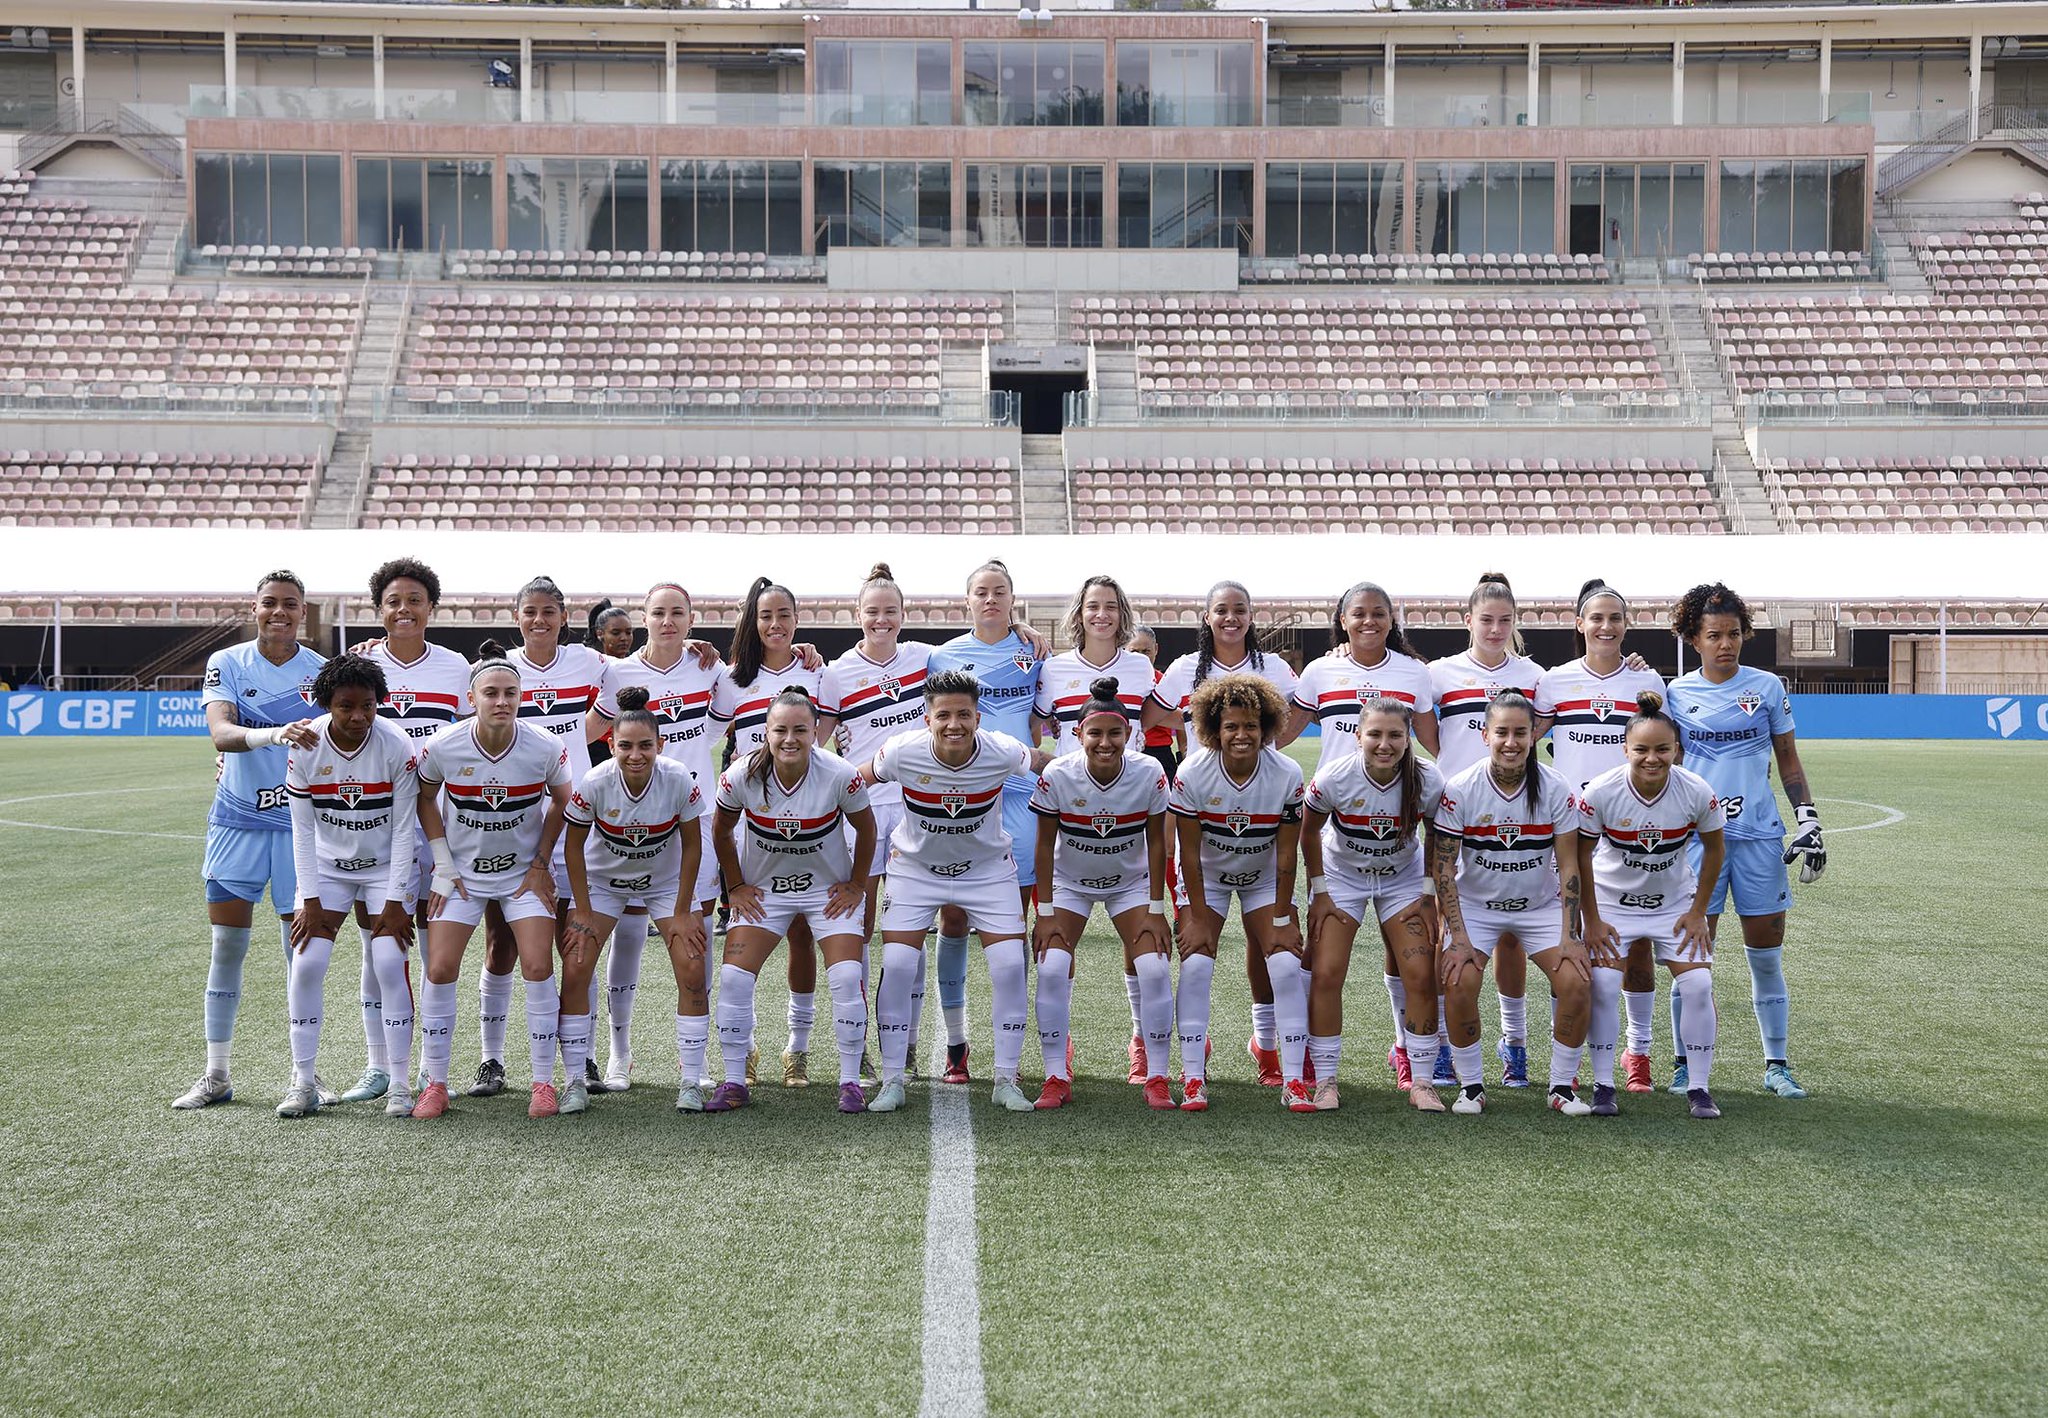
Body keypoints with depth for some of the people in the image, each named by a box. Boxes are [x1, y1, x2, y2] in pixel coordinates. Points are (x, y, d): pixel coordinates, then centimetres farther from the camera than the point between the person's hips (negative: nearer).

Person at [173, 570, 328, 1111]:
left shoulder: (320, 671, -1)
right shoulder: (226, 664, -2)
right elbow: (220, 733, -19)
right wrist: (273, 735, -37)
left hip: (299, 822, 0)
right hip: (236, 820, 1)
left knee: (302, 949, 1)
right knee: (226, 948, 4)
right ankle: (216, 1076, 14)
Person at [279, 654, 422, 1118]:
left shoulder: (397, 749, -19)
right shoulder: (305, 749, -14)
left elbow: (404, 831, -13)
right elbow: (302, 831, -8)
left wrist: (395, 902, -14)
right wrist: (310, 901, -10)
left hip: (386, 867, -2)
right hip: (327, 867, 2)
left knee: (390, 965, -12)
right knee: (306, 965, -8)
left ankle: (400, 1085, -3)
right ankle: (303, 1083, 2)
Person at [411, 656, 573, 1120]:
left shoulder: (545, 748, -17)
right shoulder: (443, 746, -17)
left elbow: (561, 800, 2)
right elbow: (425, 797, 2)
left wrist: (541, 863, 1)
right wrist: (443, 864, -2)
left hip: (524, 871, 0)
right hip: (461, 871, 1)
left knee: (538, 967, -10)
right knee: (440, 968, -7)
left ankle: (543, 1082, 3)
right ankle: (435, 1083, 7)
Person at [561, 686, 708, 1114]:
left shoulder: (679, 780, -25)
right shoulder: (595, 783, -26)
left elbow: (691, 845, -11)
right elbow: (573, 845, -11)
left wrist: (682, 912, -9)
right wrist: (583, 913, -10)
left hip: (665, 881, 0)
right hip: (602, 880, 0)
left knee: (693, 972, -11)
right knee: (574, 970, -12)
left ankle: (690, 1082, -1)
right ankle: (575, 1081, 1)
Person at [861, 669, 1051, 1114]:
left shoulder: (1003, 753, -25)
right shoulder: (902, 752, -25)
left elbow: (1047, 766, -2)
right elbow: (855, 783, -4)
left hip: (987, 868, 0)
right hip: (915, 867, 0)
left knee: (1010, 966, -10)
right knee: (896, 966, -12)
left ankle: (1007, 1081, 6)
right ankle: (892, 1081, 3)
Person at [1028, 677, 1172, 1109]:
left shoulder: (1149, 774, -22)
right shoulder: (1057, 775, -23)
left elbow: (1156, 843, -10)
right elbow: (1045, 845, -13)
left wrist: (1156, 910, -9)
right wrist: (1045, 913, -13)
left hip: (1131, 883, 0)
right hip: (1070, 882, 0)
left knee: (1153, 968, -15)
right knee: (1052, 967, -17)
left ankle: (1156, 1078, -2)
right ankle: (1057, 1077, -5)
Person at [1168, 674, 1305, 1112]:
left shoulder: (1287, 775, -22)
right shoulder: (1192, 774, -25)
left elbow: (1286, 855, -15)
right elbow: (1190, 853, -17)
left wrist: (1281, 919, -14)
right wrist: (1198, 918, -16)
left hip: (1264, 878, 1)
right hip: (1206, 878, -1)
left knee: (1286, 965, -12)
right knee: (1195, 964, -15)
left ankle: (1293, 1081, -5)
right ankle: (1193, 1079, -6)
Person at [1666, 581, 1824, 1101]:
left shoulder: (1767, 687, 6)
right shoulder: (1676, 693, 5)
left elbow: (1789, 761, 12)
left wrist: (1809, 820, 3)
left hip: (1760, 835, 1)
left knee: (1767, 957, 4)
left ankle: (1777, 1066, 15)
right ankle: (1684, 1066, 10)